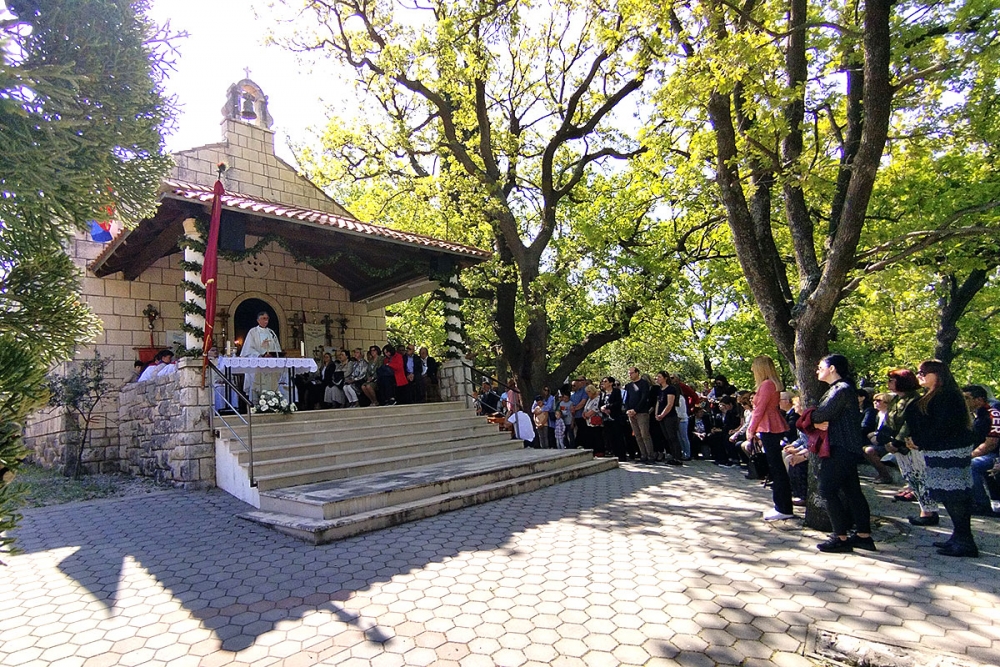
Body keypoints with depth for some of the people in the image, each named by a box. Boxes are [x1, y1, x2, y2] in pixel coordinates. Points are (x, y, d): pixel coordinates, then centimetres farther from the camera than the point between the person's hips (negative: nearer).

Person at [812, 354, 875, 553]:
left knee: (828, 490, -7)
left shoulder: (841, 389, -16)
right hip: (847, 448, 10)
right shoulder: (838, 388, 17)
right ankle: (864, 535, 19)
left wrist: (814, 418, 1)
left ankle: (841, 538, -2)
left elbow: (822, 414, -21)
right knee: (852, 491, 13)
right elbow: (823, 416, 12)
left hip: (841, 449, -10)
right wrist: (818, 422, -10)